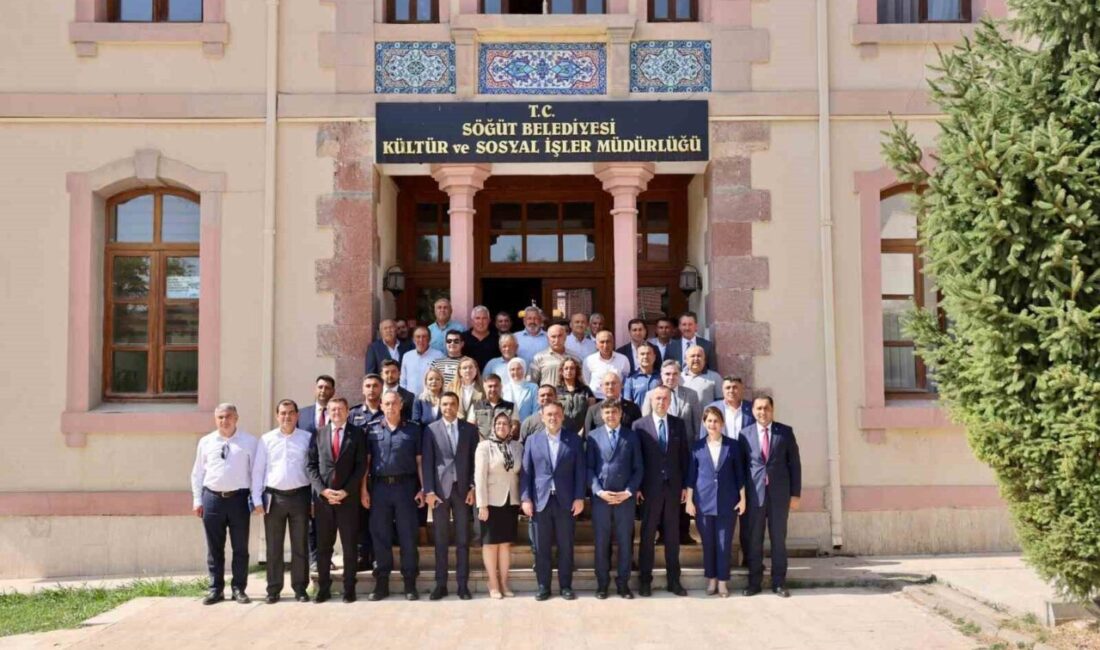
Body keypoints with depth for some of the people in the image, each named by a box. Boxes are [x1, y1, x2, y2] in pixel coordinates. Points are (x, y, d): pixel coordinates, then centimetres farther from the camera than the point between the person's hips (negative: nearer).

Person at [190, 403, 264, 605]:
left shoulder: (249, 442, 1)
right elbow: (197, 473, 10)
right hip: (212, 497, 2)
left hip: (239, 498, -1)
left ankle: (239, 589, 16)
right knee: (214, 547, 8)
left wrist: (257, 500, -7)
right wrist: (197, 500, 5)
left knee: (240, 547, 5)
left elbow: (257, 472, -1)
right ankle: (216, 589, 18)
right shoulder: (206, 442, 7)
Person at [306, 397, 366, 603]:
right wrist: (322, 490, -8)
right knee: (323, 546, 6)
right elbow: (311, 465, 4)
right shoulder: (319, 434, 7)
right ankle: (323, 588, 14)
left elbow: (360, 466, -1)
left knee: (350, 546, 3)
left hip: (347, 497, -1)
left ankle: (349, 589, 11)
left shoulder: (356, 434, 3)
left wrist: (346, 491, -11)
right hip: (322, 497, 1)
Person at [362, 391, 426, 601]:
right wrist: (364, 489, -1)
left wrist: (423, 488, -4)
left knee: (408, 535, 1)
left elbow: (419, 461, 4)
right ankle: (382, 583, 13)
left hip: (405, 486, -1)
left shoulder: (413, 430, 6)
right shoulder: (372, 431, 9)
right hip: (379, 487, 1)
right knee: (380, 536, 5)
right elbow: (366, 461, 7)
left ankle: (410, 584, 7)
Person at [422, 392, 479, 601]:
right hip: (440, 489, -1)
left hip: (462, 489, 1)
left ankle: (463, 585, 8)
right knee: (440, 540, 3)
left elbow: (475, 460, 6)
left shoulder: (470, 429, 7)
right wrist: (429, 491, -7)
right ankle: (441, 584, 10)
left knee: (463, 539, 3)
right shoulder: (431, 429, 4)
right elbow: (427, 462, 0)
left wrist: (473, 487, -3)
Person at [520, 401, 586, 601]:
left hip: (566, 501, 0)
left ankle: (566, 585, 15)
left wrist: (579, 497, -4)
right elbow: (525, 472, 5)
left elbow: (580, 471, 2)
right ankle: (543, 586, 14)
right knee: (542, 547, 5)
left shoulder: (574, 440, 5)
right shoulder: (532, 440, 6)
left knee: (565, 546, 5)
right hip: (541, 500, 1)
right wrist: (525, 498, -3)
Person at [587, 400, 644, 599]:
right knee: (601, 542, 5)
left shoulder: (632, 436, 7)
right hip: (600, 497, 0)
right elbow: (589, 467, 2)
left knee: (625, 542, 5)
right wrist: (599, 491, -10)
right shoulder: (593, 436, 5)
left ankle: (623, 583, 16)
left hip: (625, 497, 0)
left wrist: (629, 492, -7)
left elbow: (638, 468, 4)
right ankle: (602, 583, 16)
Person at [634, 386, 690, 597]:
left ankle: (674, 580, 16)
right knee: (647, 535, 5)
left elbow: (684, 455, 6)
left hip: (673, 486, 2)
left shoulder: (679, 424, 6)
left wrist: (685, 485, 2)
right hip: (650, 487, -2)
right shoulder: (640, 425, -2)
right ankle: (645, 580, 13)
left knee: (672, 535, 8)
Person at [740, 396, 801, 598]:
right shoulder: (745, 434, 5)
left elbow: (794, 463, 4)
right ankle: (754, 581, 13)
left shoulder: (785, 432, 3)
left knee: (778, 538, 5)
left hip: (779, 493, 0)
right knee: (754, 539, 5)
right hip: (754, 493, 0)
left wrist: (795, 493, -1)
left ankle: (779, 582, 13)